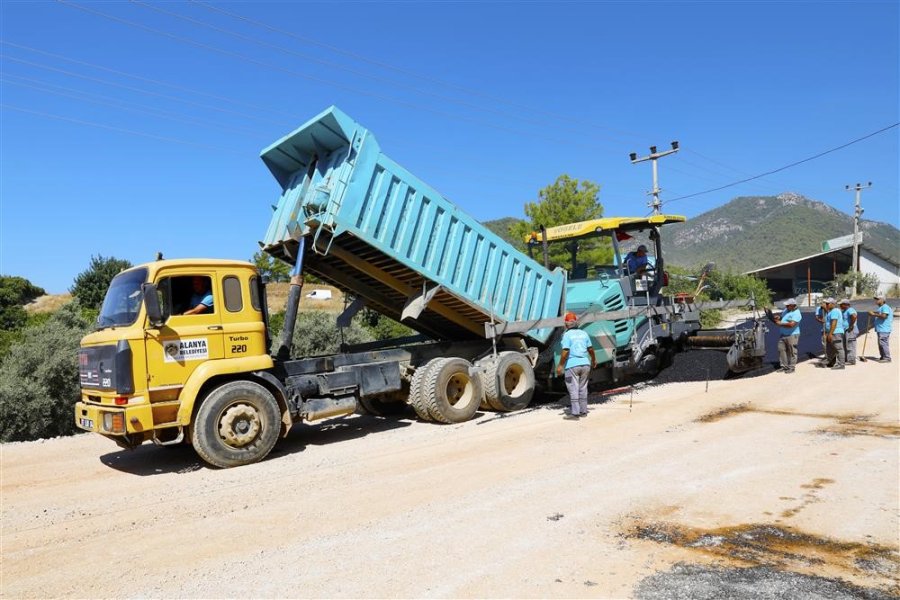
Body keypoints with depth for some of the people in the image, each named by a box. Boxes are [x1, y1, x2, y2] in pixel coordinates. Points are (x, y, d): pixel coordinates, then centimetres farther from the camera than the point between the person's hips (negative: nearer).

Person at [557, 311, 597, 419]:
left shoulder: (567, 335, -7)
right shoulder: (583, 333, 9)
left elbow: (565, 351, -15)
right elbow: (590, 349, 15)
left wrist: (560, 365, -10)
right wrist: (593, 359, 31)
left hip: (572, 365, -5)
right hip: (585, 363, 5)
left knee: (573, 389, -2)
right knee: (583, 389, 13)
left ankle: (575, 412, -3)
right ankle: (583, 411, 18)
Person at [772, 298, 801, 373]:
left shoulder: (796, 313, -16)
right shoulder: (786, 310, 9)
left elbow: (791, 324, -27)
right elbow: (781, 315, 27)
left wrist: (780, 324, -18)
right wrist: (778, 317, 3)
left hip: (792, 335, -8)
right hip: (783, 335, 8)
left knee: (791, 352, 0)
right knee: (781, 349, 7)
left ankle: (791, 367, 8)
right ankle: (784, 366, 15)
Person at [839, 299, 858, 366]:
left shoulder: (850, 310, -15)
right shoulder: (844, 311, 17)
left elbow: (854, 316, -34)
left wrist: (851, 325, -26)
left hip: (850, 331, -11)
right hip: (846, 331, 11)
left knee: (850, 346, -7)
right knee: (845, 346, 14)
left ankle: (851, 361, -4)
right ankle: (846, 360, 21)